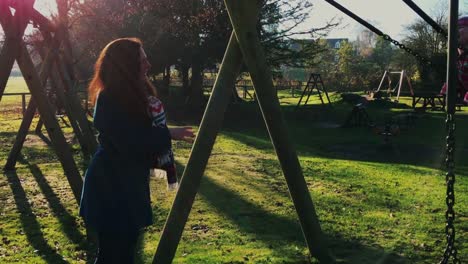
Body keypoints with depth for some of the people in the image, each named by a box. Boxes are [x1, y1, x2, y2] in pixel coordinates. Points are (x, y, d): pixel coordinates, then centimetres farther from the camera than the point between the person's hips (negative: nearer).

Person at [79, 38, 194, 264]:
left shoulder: (133, 94, 8)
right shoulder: (110, 99, -20)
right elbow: (129, 142, -26)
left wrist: (164, 136, -1)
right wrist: (168, 135, -19)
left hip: (129, 183, 9)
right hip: (111, 186, -9)